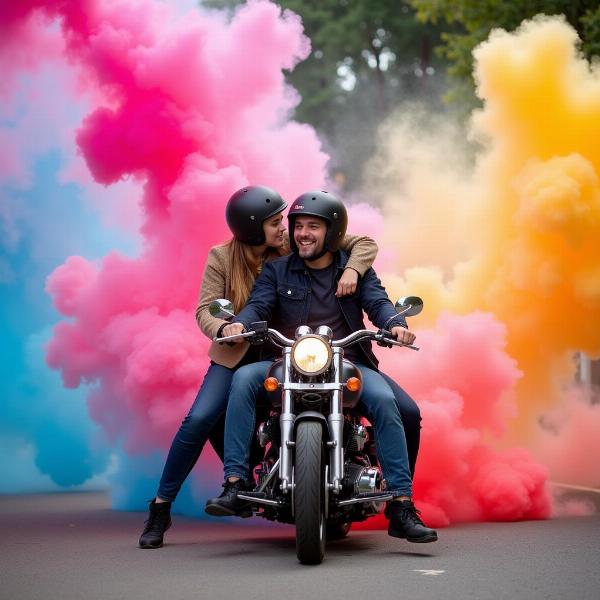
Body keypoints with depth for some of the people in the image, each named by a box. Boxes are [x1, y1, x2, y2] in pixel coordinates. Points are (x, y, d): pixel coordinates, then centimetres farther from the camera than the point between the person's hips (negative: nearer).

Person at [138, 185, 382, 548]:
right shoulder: (222, 258, -5)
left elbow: (365, 243, -6)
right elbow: (205, 309, -12)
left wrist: (352, 269, -27)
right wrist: (223, 328, -35)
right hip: (236, 354, -1)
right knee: (200, 419, -17)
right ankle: (161, 508, -6)